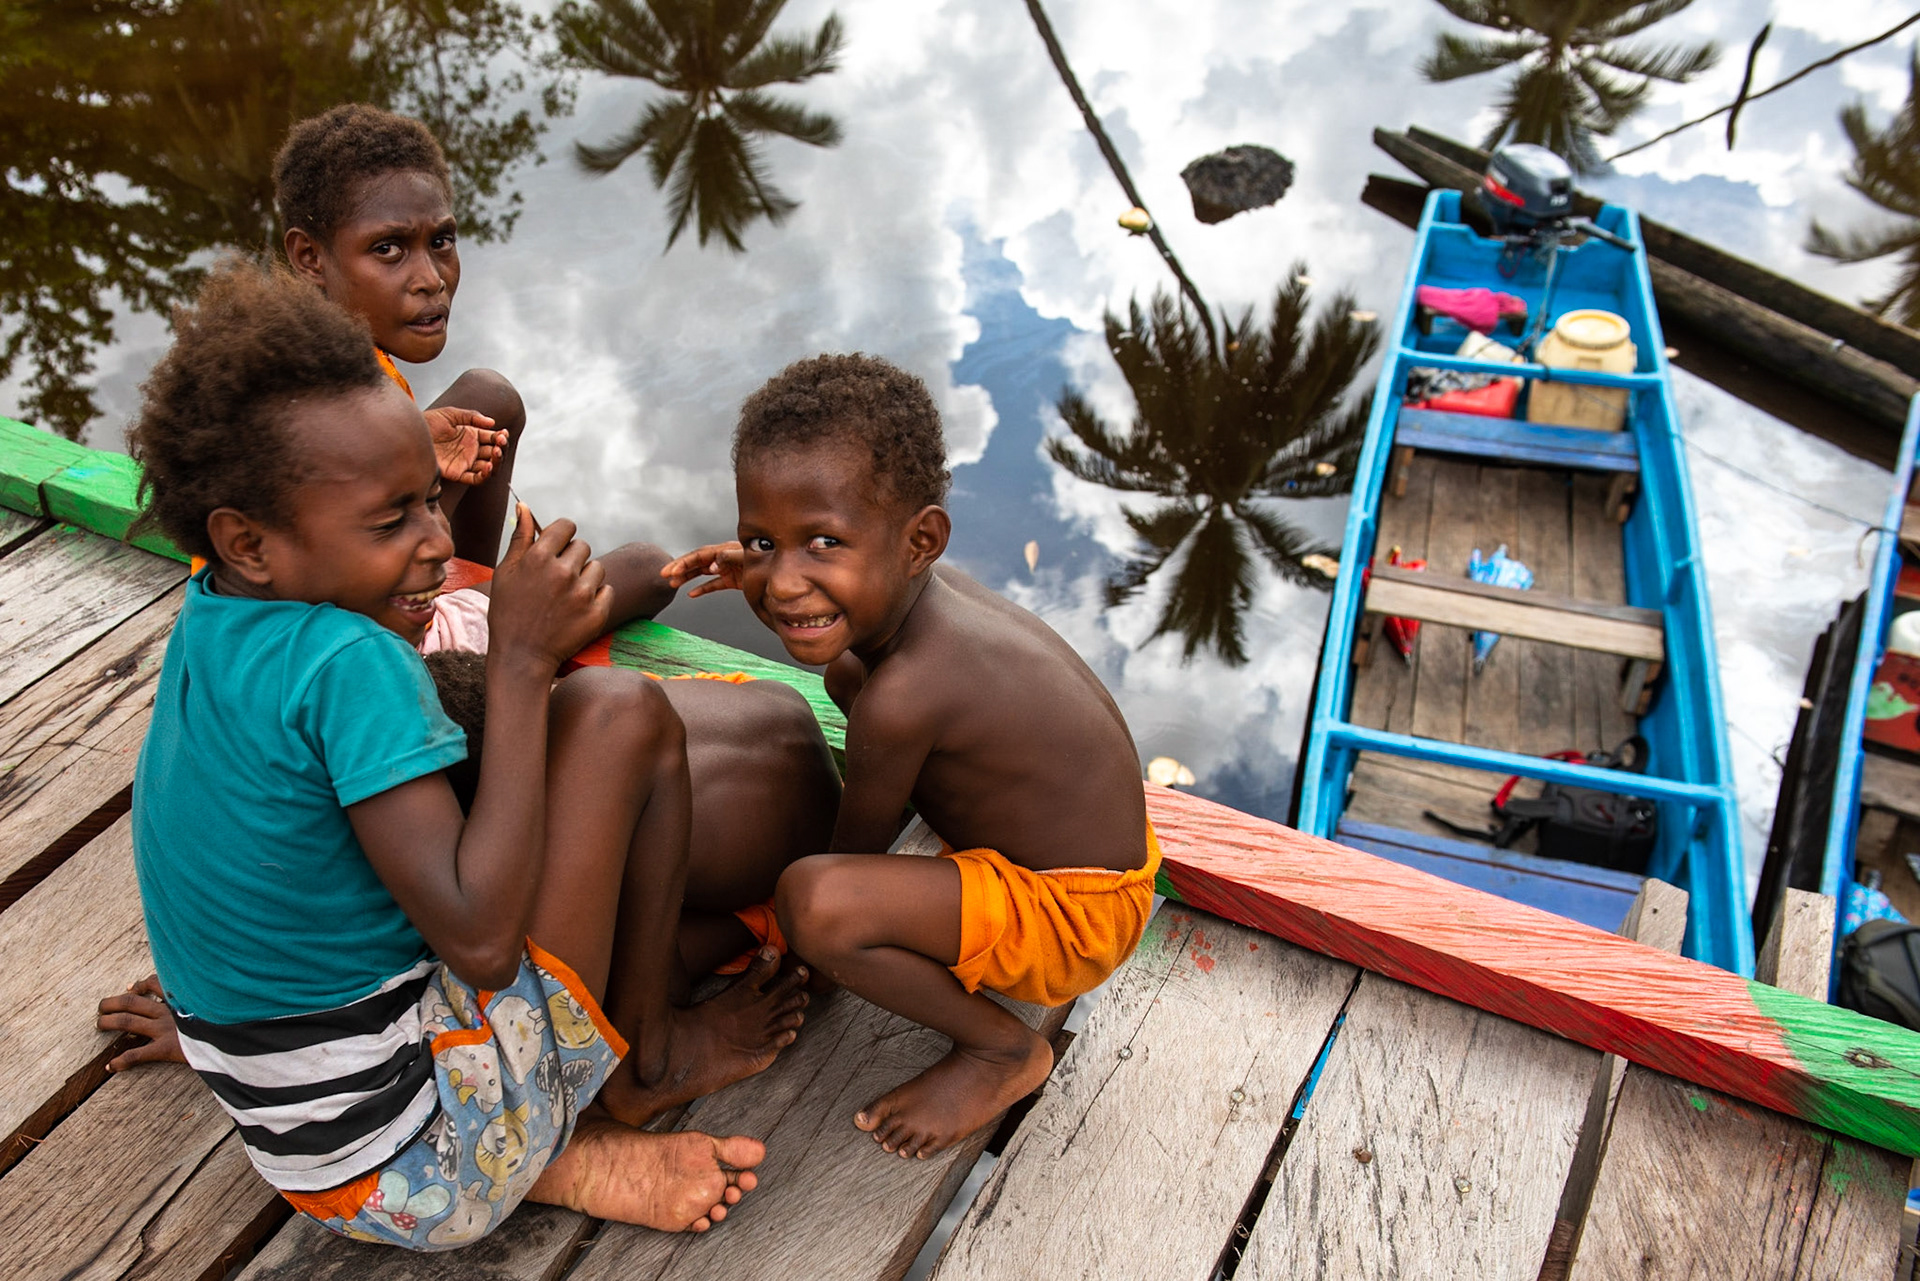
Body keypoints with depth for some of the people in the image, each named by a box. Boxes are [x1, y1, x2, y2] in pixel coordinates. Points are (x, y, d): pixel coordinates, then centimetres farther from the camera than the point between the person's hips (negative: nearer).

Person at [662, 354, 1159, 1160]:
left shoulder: (900, 699, -34)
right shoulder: (913, 585, -9)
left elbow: (855, 852, -15)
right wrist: (764, 570, 6)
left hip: (1067, 919, -9)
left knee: (814, 900, -33)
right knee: (843, 666, 20)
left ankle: (1003, 1050, -5)